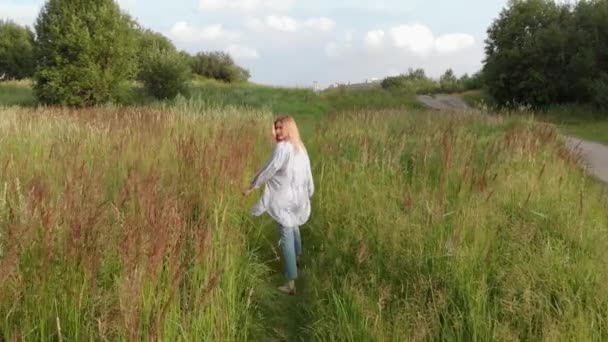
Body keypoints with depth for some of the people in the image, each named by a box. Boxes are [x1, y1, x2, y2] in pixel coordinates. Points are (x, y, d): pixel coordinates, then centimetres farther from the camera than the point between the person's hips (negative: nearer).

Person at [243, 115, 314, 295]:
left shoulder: (282, 147, -16)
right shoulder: (300, 147, 9)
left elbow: (268, 170, -13)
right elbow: (307, 174, 14)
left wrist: (251, 187, -2)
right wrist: (309, 193, 24)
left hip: (285, 199, -8)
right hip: (299, 197, 8)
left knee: (286, 237, -7)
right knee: (293, 225, 32)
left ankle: (291, 283, -8)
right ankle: (297, 257, 54)